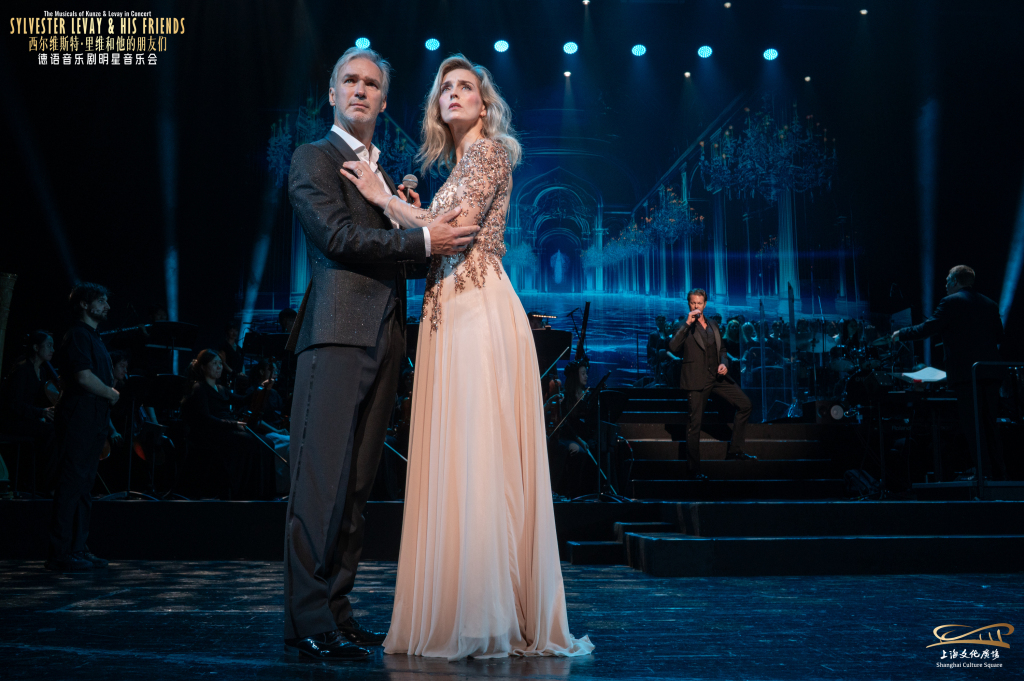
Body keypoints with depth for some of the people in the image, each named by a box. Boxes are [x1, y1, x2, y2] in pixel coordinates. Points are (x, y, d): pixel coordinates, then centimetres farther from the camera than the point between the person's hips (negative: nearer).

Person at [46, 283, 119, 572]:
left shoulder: (94, 338, 21)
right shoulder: (77, 335, -9)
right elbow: (84, 376, -20)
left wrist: (111, 392, 8)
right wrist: (112, 394, -7)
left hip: (94, 421, 10)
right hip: (78, 420, -10)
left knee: (83, 485, 12)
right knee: (70, 484, -8)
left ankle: (77, 548, 17)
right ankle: (60, 552, -4)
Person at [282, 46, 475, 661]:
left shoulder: (387, 175, 26)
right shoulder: (314, 157, 5)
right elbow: (336, 234, -9)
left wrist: (412, 215, 6)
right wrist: (423, 239, -11)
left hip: (384, 337, 7)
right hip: (338, 332, -7)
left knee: (357, 484, 6)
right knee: (323, 479, -10)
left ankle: (336, 611, 12)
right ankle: (308, 623, -6)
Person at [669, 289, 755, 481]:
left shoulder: (712, 325, 15)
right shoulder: (686, 327, -3)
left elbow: (721, 348, 25)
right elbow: (673, 347, -20)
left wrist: (724, 363, 4)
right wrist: (688, 323, -22)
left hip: (717, 377, 6)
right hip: (697, 380, -6)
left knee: (745, 405, 4)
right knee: (694, 423, -5)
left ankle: (735, 449, 14)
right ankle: (694, 469, 1)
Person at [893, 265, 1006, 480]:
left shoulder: (951, 302, -5)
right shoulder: (990, 304, 14)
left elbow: (927, 329, -10)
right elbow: (999, 337, 18)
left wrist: (901, 334, 4)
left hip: (966, 374, -7)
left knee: (973, 428, -4)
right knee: (991, 428, 14)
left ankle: (985, 475, -6)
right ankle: (999, 474, 15)